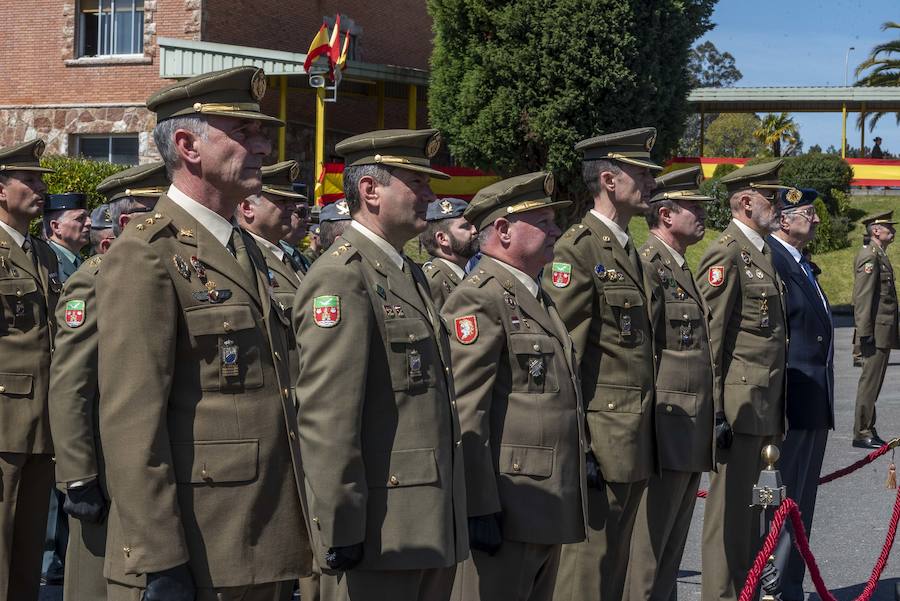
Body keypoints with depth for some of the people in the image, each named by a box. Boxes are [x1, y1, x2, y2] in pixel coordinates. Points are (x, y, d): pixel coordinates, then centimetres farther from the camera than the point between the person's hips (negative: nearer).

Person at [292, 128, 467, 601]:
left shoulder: (411, 274, 17)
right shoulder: (341, 278, -13)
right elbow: (326, 418, -19)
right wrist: (339, 531, -20)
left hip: (432, 527, 9)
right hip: (380, 531, -9)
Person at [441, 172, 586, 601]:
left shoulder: (538, 298, 19)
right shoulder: (478, 299, -12)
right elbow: (465, 414, -19)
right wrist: (478, 508, -22)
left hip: (547, 509, 10)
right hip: (505, 510, -10)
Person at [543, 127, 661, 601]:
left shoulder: (628, 250, 16)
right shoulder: (578, 249, -12)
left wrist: (644, 434, 18)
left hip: (634, 438, 9)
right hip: (602, 436, -9)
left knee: (616, 562, 15)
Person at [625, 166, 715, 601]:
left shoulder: (682, 269, 19)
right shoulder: (647, 267, -12)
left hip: (693, 432, 10)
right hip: (668, 428, -10)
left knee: (672, 543, 13)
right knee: (649, 542, -5)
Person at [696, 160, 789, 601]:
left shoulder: (763, 252, 17)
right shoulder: (725, 253, -12)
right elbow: (708, 337, -16)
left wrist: (774, 414, 20)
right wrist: (713, 412, -19)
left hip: (764, 404, 9)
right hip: (738, 402, -9)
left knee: (749, 502, 16)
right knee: (729, 506, -2)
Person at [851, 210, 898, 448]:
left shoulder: (881, 256, 19)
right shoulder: (869, 257, -13)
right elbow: (863, 298, -19)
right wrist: (865, 333, -22)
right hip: (876, 333, -10)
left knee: (874, 382, 13)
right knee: (870, 381, -6)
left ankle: (868, 430, 19)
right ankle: (862, 433, -2)